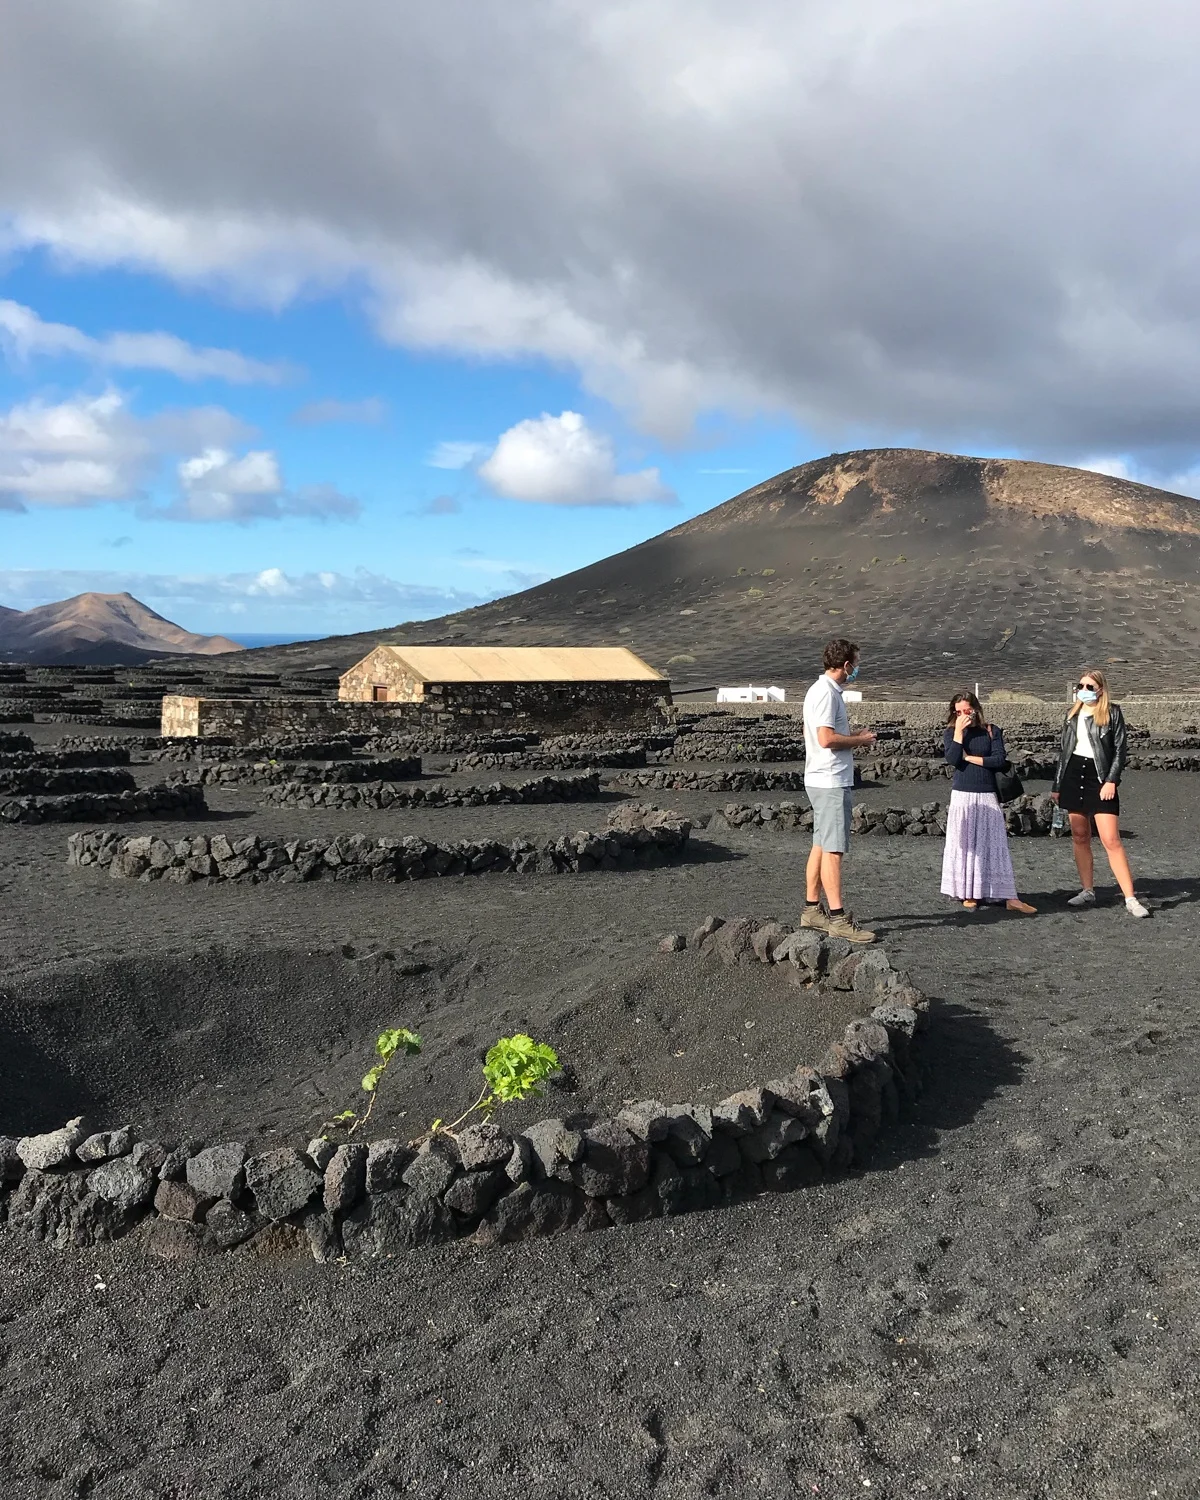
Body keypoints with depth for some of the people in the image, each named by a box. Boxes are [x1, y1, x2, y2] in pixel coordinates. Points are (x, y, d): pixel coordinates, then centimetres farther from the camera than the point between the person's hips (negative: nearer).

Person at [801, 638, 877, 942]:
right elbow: (826, 738, -23)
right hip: (831, 782, -11)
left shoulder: (822, 690, 17)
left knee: (821, 846, 13)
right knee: (832, 849, -9)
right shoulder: (826, 692, -15)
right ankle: (838, 917, -7)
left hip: (823, 780, 11)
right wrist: (860, 740, -9)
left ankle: (812, 909, 19)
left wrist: (853, 737, 14)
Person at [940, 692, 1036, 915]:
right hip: (962, 795, 0)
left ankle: (1010, 898, -3)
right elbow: (952, 759, -13)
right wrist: (959, 731, -13)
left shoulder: (992, 731, 5)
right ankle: (968, 895, 12)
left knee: (996, 844, -1)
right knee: (965, 844, 3)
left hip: (988, 795, 0)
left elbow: (999, 759, -7)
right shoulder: (950, 732, 4)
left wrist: (969, 757, -8)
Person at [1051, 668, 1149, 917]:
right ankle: (1087, 891, 17)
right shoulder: (1072, 714, 11)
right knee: (1080, 837, 7)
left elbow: (1121, 750, -5)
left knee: (1111, 840, -11)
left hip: (1100, 778, -5)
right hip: (1073, 777, 5)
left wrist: (1111, 781, -14)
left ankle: (1130, 899, -9)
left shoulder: (1112, 712, -2)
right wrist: (1057, 786, 15)